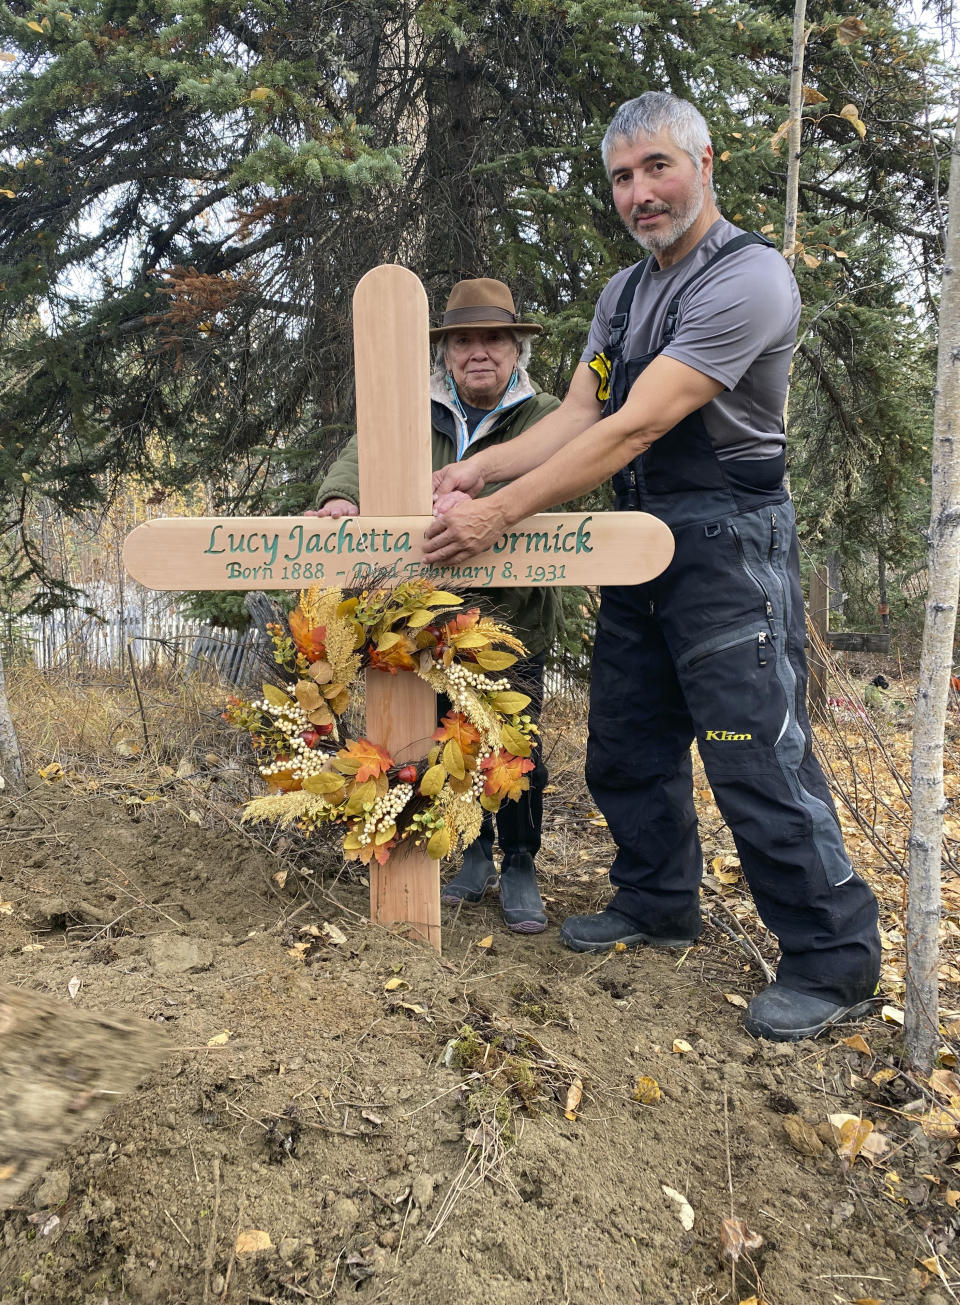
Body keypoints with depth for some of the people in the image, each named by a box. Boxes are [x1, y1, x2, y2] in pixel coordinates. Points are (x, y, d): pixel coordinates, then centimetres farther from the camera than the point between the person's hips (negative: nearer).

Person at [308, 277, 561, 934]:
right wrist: (340, 496, -27)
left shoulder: (544, 415, 0)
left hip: (514, 614, -3)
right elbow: (364, 453, -3)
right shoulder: (417, 415, 10)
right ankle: (475, 855, 31)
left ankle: (520, 867, 20)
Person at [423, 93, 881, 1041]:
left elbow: (633, 428, -23)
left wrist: (496, 516, -23)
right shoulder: (623, 293, 15)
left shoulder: (747, 278, -16)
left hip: (727, 546, -8)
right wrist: (477, 469, -7)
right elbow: (578, 415, 9)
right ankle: (657, 907, 34)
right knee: (627, 744, 14)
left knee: (757, 755, -6)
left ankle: (834, 965, 12)